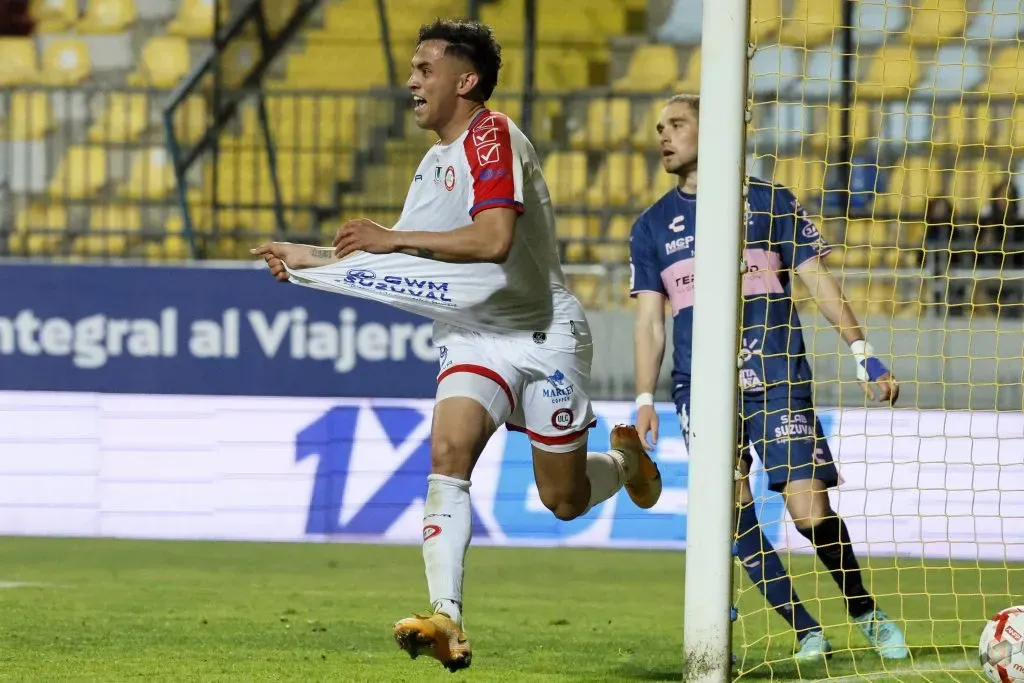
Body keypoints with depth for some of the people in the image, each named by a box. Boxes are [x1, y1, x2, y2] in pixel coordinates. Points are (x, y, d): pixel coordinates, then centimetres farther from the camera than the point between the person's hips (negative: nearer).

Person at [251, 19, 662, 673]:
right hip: (475, 336, 6)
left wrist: (395, 238, -25)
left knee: (565, 501, 4)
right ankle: (447, 619, -31)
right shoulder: (436, 162, 11)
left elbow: (494, 240, -30)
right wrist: (309, 258, 12)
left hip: (544, 336, -6)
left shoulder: (494, 138, -16)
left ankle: (626, 460, 41)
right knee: (448, 451, -22)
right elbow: (399, 259, 20)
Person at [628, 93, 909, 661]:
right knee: (734, 512, -11)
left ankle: (864, 612, 13)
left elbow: (818, 280, 6)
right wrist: (644, 400, 1)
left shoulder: (769, 201, 6)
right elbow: (650, 320, 11)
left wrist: (862, 353, -2)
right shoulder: (652, 226, 13)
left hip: (778, 380, -2)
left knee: (811, 512, -10)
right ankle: (806, 631, -1)